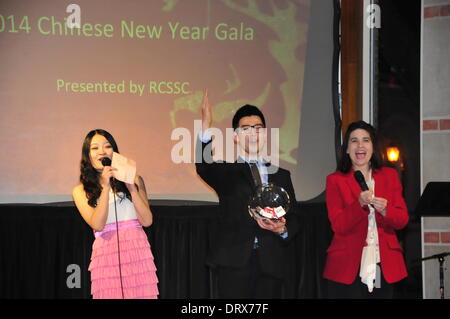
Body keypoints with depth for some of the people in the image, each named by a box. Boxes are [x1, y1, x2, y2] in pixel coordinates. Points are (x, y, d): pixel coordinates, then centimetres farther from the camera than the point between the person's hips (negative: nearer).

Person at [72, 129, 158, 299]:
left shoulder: (134, 179, 13)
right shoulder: (81, 191, 9)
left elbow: (147, 220, 2)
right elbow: (98, 225, -6)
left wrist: (131, 187, -5)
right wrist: (106, 187, -10)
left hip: (137, 250, 1)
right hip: (106, 253, -1)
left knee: (141, 294, -7)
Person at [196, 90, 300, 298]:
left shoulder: (281, 175, 17)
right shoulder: (227, 171, 8)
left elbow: (292, 218, 16)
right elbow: (204, 167, -15)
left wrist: (283, 230, -9)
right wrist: (205, 128, -31)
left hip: (270, 263, 3)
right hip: (233, 262, -3)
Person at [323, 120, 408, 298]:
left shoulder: (390, 176, 12)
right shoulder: (335, 180, 4)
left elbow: (402, 220, 5)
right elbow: (338, 226, -6)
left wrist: (385, 210, -16)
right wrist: (360, 204, -22)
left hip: (384, 268, 2)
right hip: (348, 268, -2)